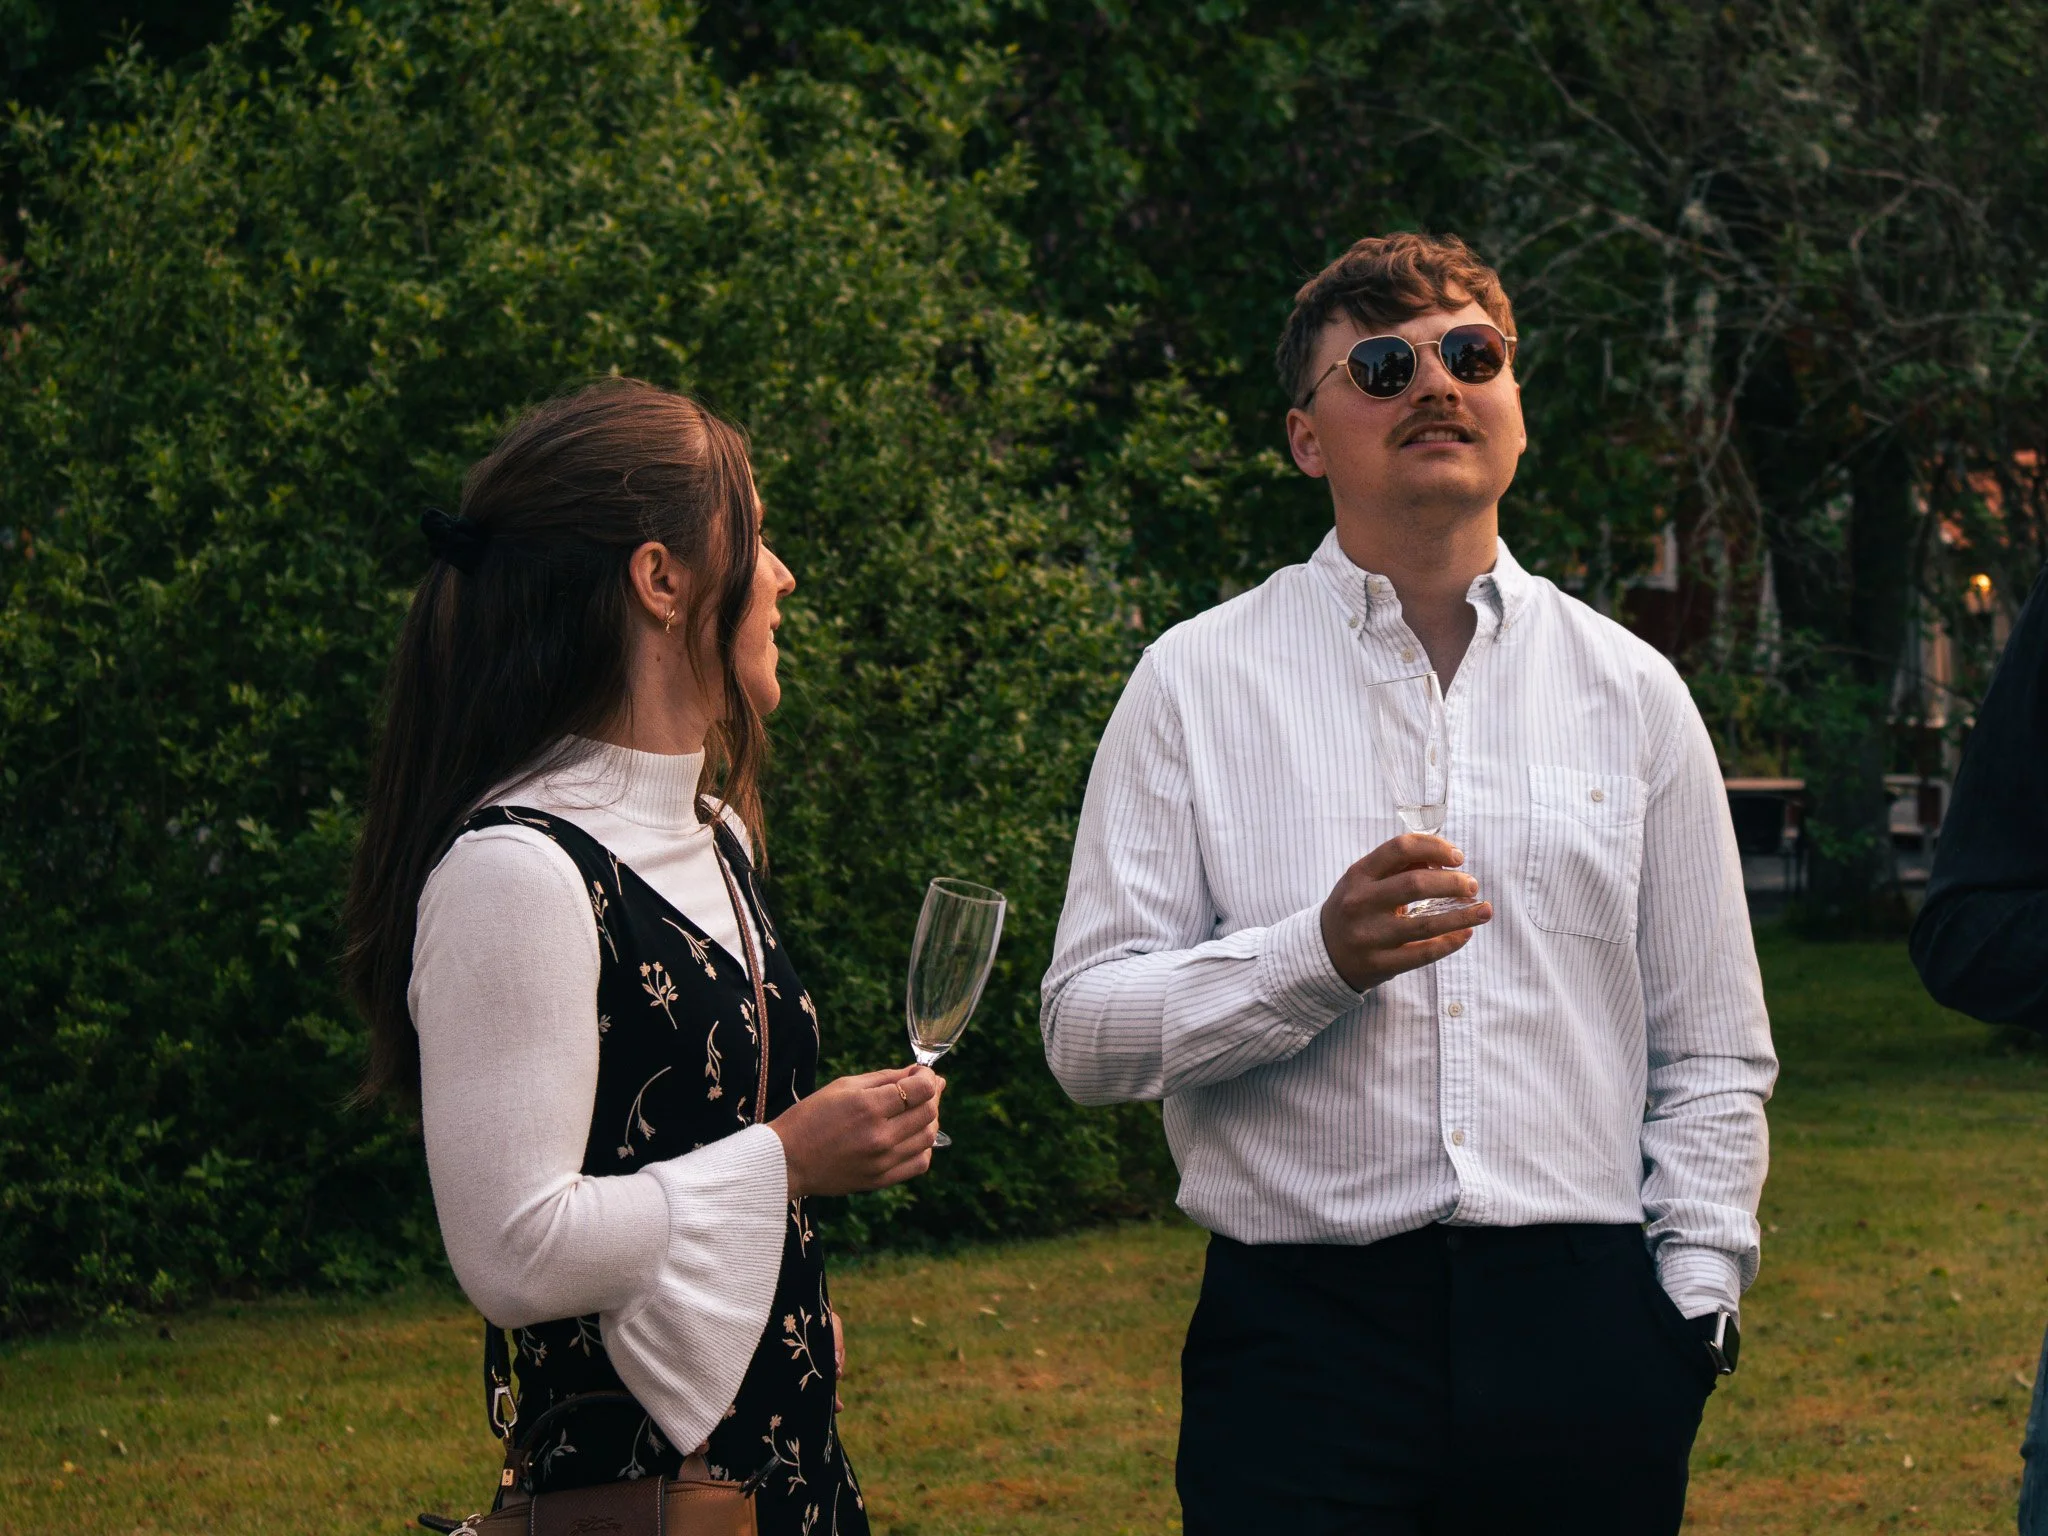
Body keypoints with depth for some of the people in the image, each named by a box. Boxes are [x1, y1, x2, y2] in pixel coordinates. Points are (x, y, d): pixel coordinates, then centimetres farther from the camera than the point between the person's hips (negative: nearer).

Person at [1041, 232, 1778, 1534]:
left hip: (1582, 1325, 2)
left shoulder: (1632, 693, 11)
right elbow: (1087, 1034, -3)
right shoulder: (1199, 684, 4)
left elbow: (1713, 1059, 14)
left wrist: (1695, 1298, 4)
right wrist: (1319, 959, -16)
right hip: (1303, 1321, -2)